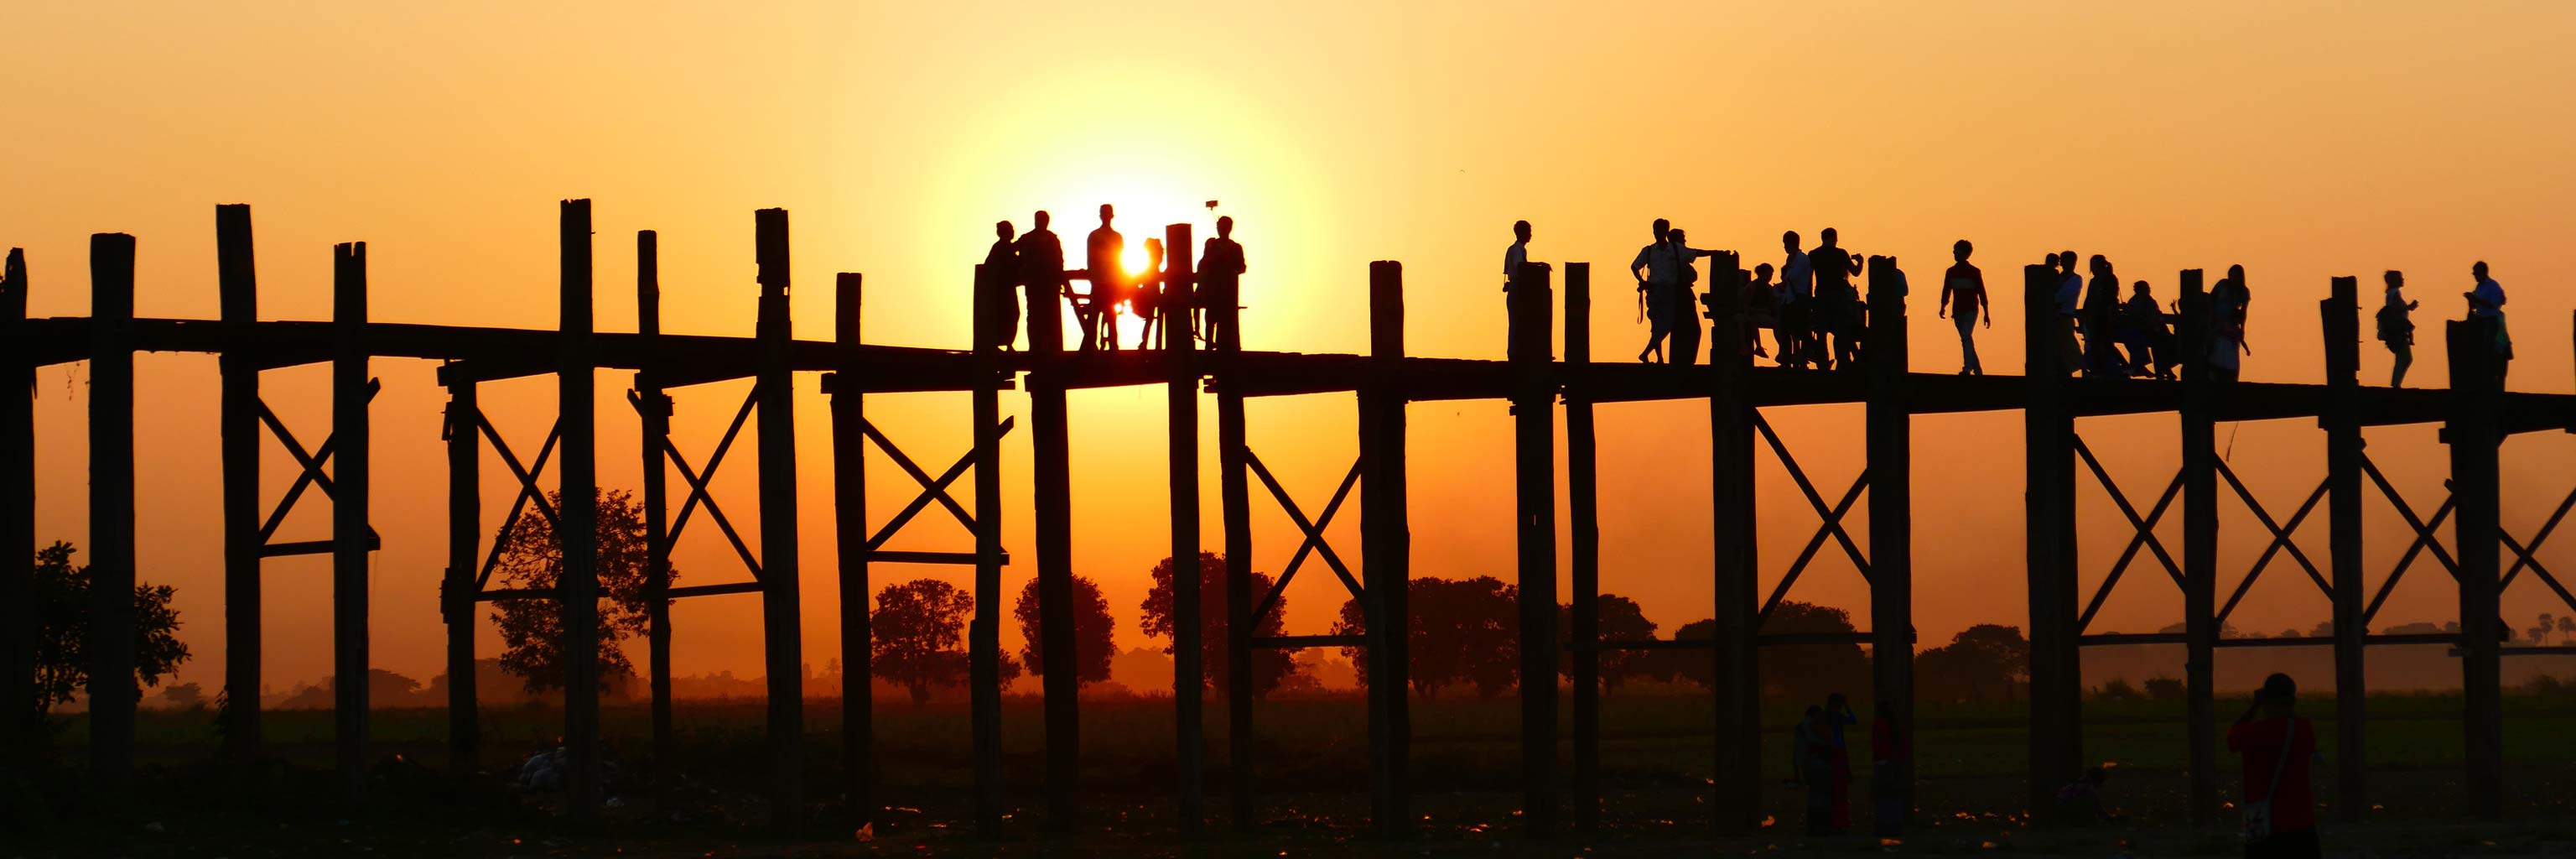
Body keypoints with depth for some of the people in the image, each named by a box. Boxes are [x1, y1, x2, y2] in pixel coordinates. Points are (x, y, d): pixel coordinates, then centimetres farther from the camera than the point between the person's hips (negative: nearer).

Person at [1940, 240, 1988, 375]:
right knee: (1967, 340, 6)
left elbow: (1982, 293, 0)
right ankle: (1978, 371, 13)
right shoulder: (1951, 272, 12)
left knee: (1966, 337, -21)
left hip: (1971, 310, -5)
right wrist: (1943, 307, -1)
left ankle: (1967, 368, -26)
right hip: (1957, 311, 5)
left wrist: (1986, 314, -2)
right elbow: (1946, 292, 14)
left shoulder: (1974, 272, 0)